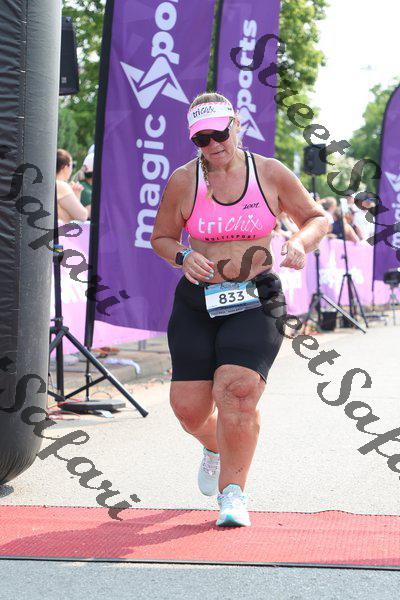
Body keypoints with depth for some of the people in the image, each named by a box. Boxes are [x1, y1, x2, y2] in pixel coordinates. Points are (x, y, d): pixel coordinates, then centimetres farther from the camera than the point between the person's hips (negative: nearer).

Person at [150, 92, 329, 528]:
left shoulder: (271, 174, 0)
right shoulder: (183, 182, 0)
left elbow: (316, 218, 11)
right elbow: (161, 238, 12)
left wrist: (300, 243, -10)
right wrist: (182, 258, -9)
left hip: (256, 301, -2)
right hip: (197, 302, 2)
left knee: (237, 390, -22)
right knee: (189, 407, -3)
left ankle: (233, 492, -5)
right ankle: (215, 447, 36)